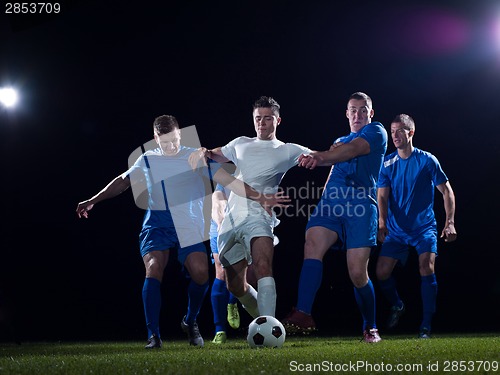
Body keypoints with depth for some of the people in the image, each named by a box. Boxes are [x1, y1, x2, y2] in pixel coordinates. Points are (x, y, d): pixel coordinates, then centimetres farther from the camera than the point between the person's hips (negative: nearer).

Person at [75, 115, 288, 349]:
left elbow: (228, 180, -1)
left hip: (189, 227, -1)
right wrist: (93, 201, 19)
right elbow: (122, 182, 21)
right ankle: (153, 336, -18)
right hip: (156, 224, 1)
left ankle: (190, 322, 11)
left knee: (201, 272, -18)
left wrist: (259, 198, -9)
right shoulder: (147, 160, 10)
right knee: (154, 270, -22)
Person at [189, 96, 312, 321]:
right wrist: (203, 152, 7)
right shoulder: (241, 144, 21)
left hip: (258, 216, -5)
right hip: (231, 219, 5)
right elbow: (216, 155, 32)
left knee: (263, 267, -31)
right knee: (235, 285, 8)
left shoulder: (287, 151, 9)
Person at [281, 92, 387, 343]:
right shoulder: (340, 142, 30)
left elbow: (353, 149, -11)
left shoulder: (376, 132, 8)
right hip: (331, 202, 5)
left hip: (361, 205, -5)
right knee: (312, 246, -24)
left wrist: (321, 156, -27)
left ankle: (370, 327, 14)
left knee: (358, 273, -8)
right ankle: (303, 315, -33)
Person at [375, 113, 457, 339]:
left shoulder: (427, 160, -5)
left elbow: (446, 191, -2)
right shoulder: (387, 163, 1)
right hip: (396, 230, 3)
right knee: (382, 272, -3)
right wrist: (382, 223, -22)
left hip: (424, 227, -3)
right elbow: (382, 195, -6)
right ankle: (397, 306, 28)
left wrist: (450, 223, -10)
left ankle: (426, 325, -11)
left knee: (426, 268, -21)